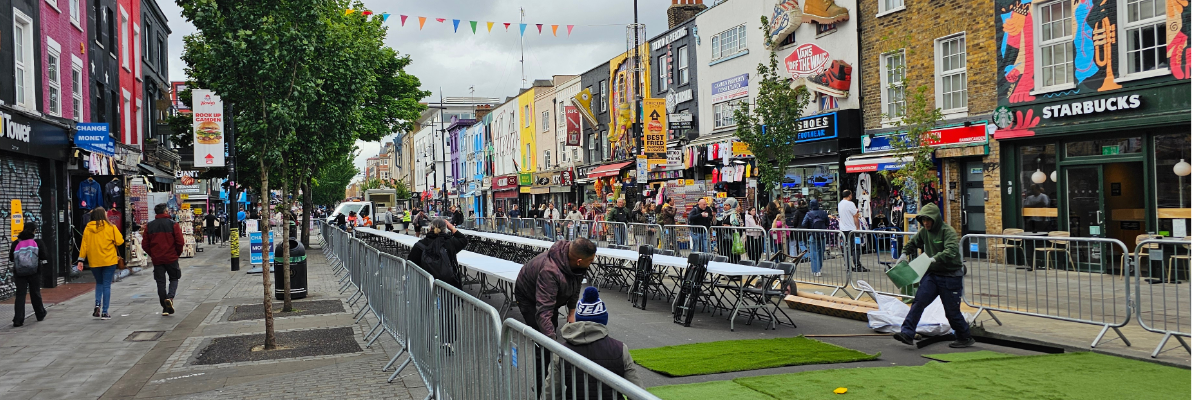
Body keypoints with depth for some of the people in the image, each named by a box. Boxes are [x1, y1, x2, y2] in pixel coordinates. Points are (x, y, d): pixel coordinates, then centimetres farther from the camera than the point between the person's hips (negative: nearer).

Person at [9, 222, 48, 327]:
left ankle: (18, 320, -6)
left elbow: (11, 258, 4)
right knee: (35, 294, 14)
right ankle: (40, 314, 30)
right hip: (35, 272, -1)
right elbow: (44, 257, -10)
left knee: (20, 295, 2)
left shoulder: (15, 243, -2)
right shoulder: (38, 243, -8)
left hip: (19, 273, 1)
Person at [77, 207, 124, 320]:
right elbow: (119, 241, -8)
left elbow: (84, 245, 3)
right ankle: (104, 312, 2)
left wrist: (81, 259, 6)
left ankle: (97, 305, 2)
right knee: (107, 285, 3)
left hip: (94, 262, 3)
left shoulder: (87, 228, 2)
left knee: (99, 283, 22)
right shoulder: (110, 227, -7)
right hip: (109, 260, -3)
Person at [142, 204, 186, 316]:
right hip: (171, 258, -3)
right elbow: (180, 241, -10)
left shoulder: (149, 226, 4)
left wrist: (152, 254, 17)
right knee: (174, 279, 12)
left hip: (156, 259, 3)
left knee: (160, 282, 8)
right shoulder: (172, 224, -6)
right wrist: (178, 253, 6)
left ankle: (165, 307, 8)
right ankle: (170, 297, -13)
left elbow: (145, 244, 4)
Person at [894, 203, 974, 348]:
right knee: (918, 301, -9)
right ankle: (907, 333, -14)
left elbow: (951, 251, -30)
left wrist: (934, 258, -40)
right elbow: (912, 243, 24)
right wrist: (905, 253, 7)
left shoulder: (948, 232, -15)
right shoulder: (924, 231, 6)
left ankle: (965, 338, 23)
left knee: (952, 311, 3)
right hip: (931, 274, 6)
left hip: (950, 277, -6)